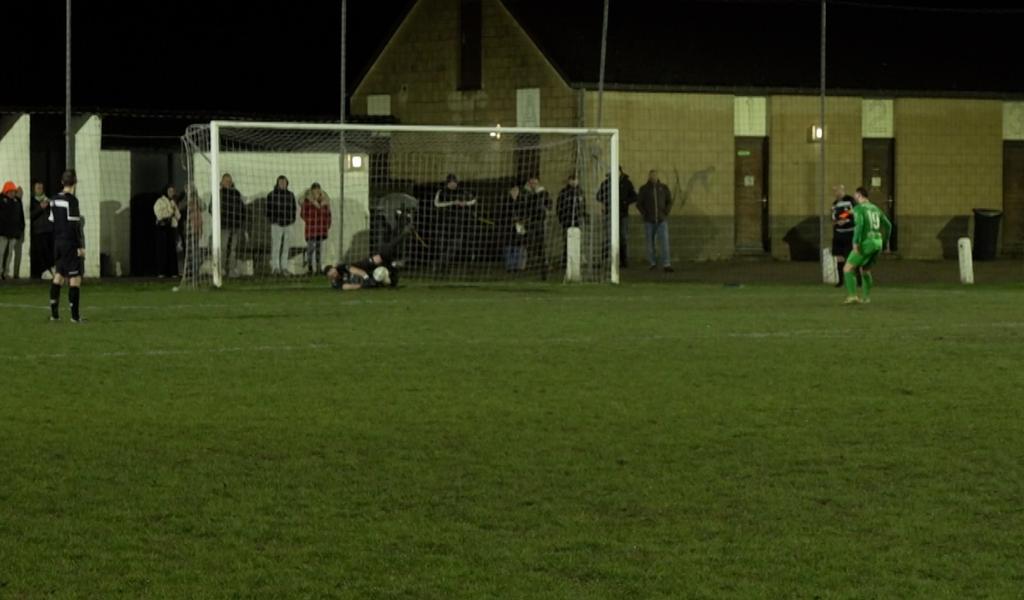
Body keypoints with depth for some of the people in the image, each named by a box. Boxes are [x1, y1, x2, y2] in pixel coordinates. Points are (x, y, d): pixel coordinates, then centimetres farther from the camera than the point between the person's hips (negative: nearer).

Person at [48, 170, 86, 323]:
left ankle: (54, 313, 15)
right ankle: (75, 315, -7)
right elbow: (75, 225, -17)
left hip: (58, 243, 8)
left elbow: (52, 222, 13)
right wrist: (81, 246, -14)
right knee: (75, 278, -5)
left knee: (59, 276, 14)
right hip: (71, 244, -8)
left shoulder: (55, 200, 9)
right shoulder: (71, 200, -14)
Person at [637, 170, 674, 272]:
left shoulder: (663, 188, 0)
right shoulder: (644, 189, -3)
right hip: (649, 221, 0)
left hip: (662, 221, 0)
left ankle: (667, 265, -16)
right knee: (650, 243, 6)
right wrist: (645, 215, -8)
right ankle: (653, 263, 21)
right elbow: (639, 204, 2)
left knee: (664, 242, -11)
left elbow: (669, 202, 9)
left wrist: (666, 213, -4)